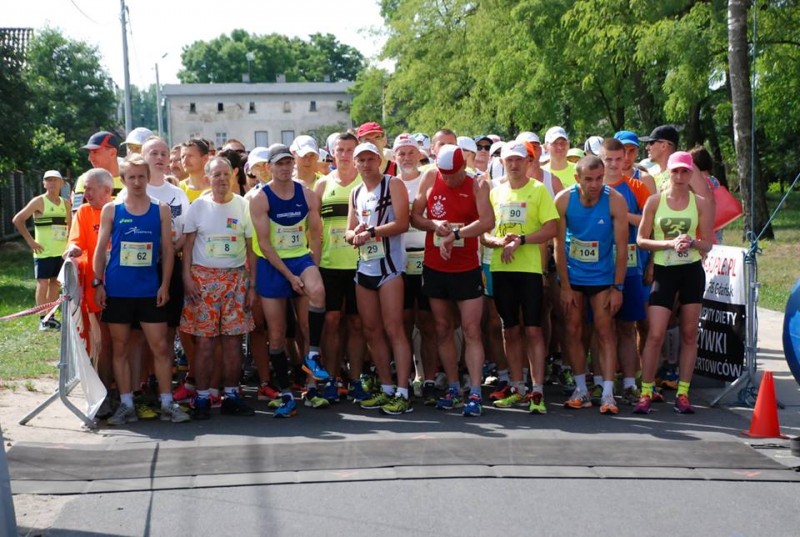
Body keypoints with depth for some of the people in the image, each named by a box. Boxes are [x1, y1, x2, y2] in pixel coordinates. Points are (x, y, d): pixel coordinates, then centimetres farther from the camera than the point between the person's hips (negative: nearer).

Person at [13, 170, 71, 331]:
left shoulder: (65, 203, 9)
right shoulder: (39, 201, -7)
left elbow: (70, 224, 24)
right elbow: (17, 220, -9)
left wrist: (68, 237, 8)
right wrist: (30, 241, -11)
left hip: (61, 251, 5)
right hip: (43, 252, -5)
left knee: (55, 284, 10)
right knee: (43, 284, -4)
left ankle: (51, 316, 18)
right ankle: (43, 319, 0)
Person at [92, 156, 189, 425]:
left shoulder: (161, 210, 3)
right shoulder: (110, 210, 3)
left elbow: (167, 249, 4)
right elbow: (100, 249, 5)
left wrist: (165, 285, -3)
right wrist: (98, 283, -2)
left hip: (149, 291, 0)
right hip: (116, 291, 0)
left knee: (160, 347, -1)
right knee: (119, 348, 6)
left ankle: (167, 403, 7)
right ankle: (126, 405, 14)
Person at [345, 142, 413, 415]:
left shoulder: (393, 184, -4)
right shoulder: (355, 193, 17)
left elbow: (402, 223, -14)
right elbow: (350, 231, 17)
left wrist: (371, 232, -16)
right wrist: (355, 234, -5)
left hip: (389, 266, -7)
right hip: (364, 267, 7)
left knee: (394, 329, -10)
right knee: (371, 331, 9)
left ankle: (402, 394, -9)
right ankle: (386, 389, 17)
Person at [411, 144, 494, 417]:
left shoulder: (477, 185, -6)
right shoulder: (429, 178, 1)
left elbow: (488, 221, -20)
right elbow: (414, 217, 4)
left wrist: (454, 235, -26)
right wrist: (433, 224, -15)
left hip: (467, 269, -3)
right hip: (434, 268, 3)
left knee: (471, 330, -6)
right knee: (443, 329, 10)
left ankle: (475, 394, -6)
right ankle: (453, 388, 20)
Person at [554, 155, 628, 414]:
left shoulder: (615, 201, -15)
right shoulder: (563, 200, -13)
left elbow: (621, 247, -11)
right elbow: (559, 245, -8)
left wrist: (618, 288, -12)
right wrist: (565, 286, -9)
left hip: (603, 276, -1)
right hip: (572, 275, 2)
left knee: (605, 332, -4)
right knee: (573, 331, 5)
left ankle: (608, 393, -4)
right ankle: (581, 390, 16)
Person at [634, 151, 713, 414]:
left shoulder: (701, 203, 3)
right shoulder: (654, 201, 0)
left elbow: (707, 244, 5)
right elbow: (641, 239, 0)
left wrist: (692, 243, -17)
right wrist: (670, 243, -15)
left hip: (692, 271, 2)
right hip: (664, 271, -1)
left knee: (689, 335, 5)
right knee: (655, 335, -8)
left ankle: (683, 394, 13)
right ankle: (645, 393, 0)